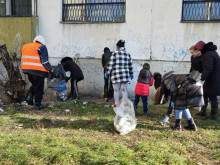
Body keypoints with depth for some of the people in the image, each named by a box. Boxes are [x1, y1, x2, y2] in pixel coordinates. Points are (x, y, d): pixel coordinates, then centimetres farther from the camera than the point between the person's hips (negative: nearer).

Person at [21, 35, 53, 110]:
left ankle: (30, 96, 8)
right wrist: (50, 70, -8)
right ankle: (38, 105, 7)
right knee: (39, 88, 3)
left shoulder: (25, 46, 16)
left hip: (27, 70, 6)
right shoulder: (41, 47, -5)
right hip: (38, 70, -6)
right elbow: (45, 61, -14)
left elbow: (24, 59, 19)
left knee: (34, 84, 27)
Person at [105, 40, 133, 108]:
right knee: (124, 90, 7)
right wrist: (131, 74, 21)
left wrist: (107, 72, 2)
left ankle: (116, 104, 11)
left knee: (116, 90, 5)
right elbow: (130, 65, 12)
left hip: (116, 74, -4)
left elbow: (110, 64, -5)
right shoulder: (128, 54, 8)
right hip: (125, 74, 4)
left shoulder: (115, 53, -5)